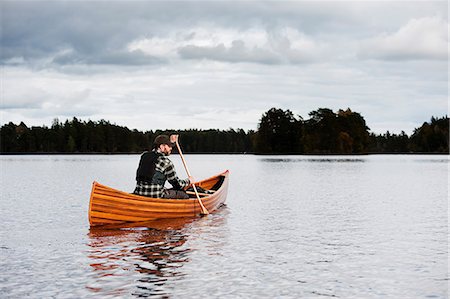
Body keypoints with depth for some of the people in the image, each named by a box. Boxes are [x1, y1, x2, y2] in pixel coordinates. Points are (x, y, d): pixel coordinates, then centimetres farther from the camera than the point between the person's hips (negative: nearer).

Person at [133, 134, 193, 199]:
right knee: (184, 195, 8)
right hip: (156, 196, -8)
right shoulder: (166, 162, -11)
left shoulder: (144, 155, 7)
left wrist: (171, 142, 33)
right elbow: (178, 185, -4)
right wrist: (188, 181, 16)